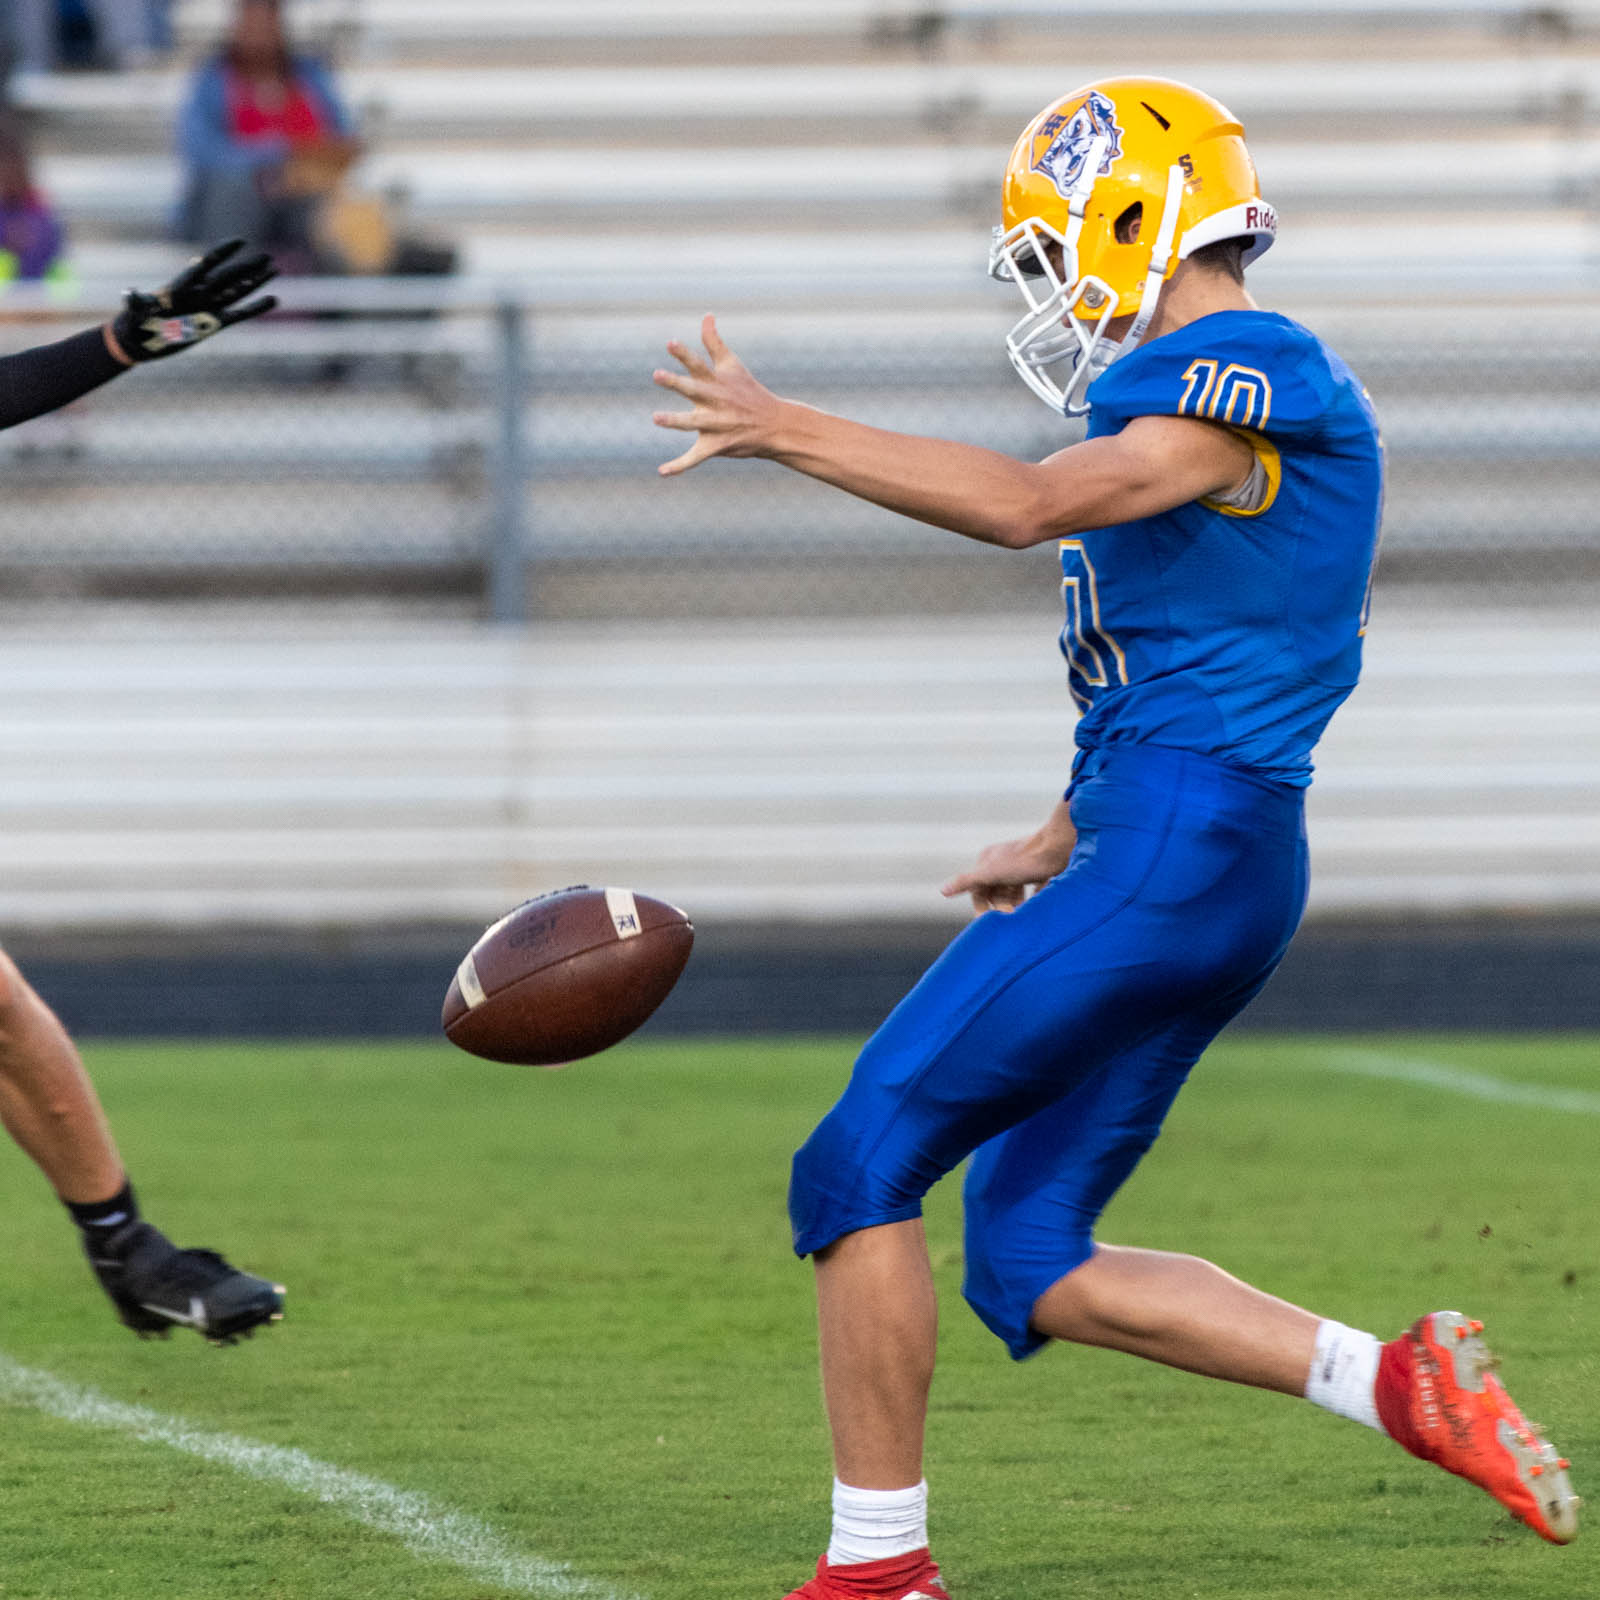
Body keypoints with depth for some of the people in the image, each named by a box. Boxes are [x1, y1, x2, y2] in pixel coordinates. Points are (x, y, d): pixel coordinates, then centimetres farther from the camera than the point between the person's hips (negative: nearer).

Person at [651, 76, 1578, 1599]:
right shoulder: (1208, 392, 20)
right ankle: (1401, 1381, 6)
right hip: (1168, 861, 10)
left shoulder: (1249, 379, -11)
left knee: (862, 1166, -8)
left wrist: (784, 430, -23)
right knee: (1035, 1265, 9)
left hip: (1177, 853, -10)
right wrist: (1059, 841, 32)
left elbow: (1028, 504, -25)